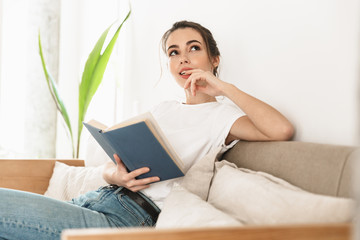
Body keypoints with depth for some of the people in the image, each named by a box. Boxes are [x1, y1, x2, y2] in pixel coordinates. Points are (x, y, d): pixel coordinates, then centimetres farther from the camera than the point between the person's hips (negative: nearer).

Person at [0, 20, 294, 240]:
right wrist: (116, 175, -6)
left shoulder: (223, 116, 3)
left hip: (131, 215, -7)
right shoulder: (162, 110, 23)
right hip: (99, 197, 7)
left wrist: (224, 87, -9)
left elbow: (282, 130, -19)